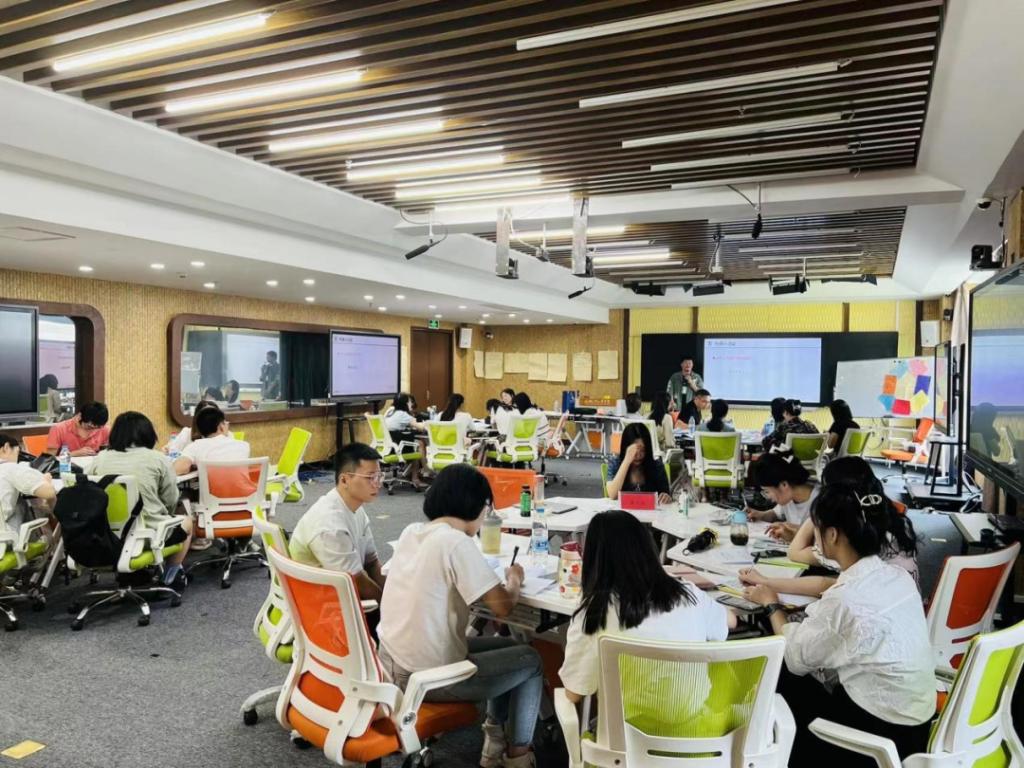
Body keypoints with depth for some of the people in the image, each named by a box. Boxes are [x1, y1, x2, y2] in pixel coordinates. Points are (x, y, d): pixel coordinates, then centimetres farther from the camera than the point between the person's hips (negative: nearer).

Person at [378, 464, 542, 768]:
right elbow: (503, 606, -19)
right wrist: (514, 580, 1)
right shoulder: (457, 543, -22)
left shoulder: (411, 532, 2)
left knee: (506, 647, 24)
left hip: (391, 664, 8)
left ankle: (496, 740, 33)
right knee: (530, 661, 13)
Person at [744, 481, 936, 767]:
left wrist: (772, 604, 3)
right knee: (798, 678, 16)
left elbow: (796, 658, -11)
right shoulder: (895, 575, -4)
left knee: (779, 679, 11)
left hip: (884, 732, -7)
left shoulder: (845, 600, -27)